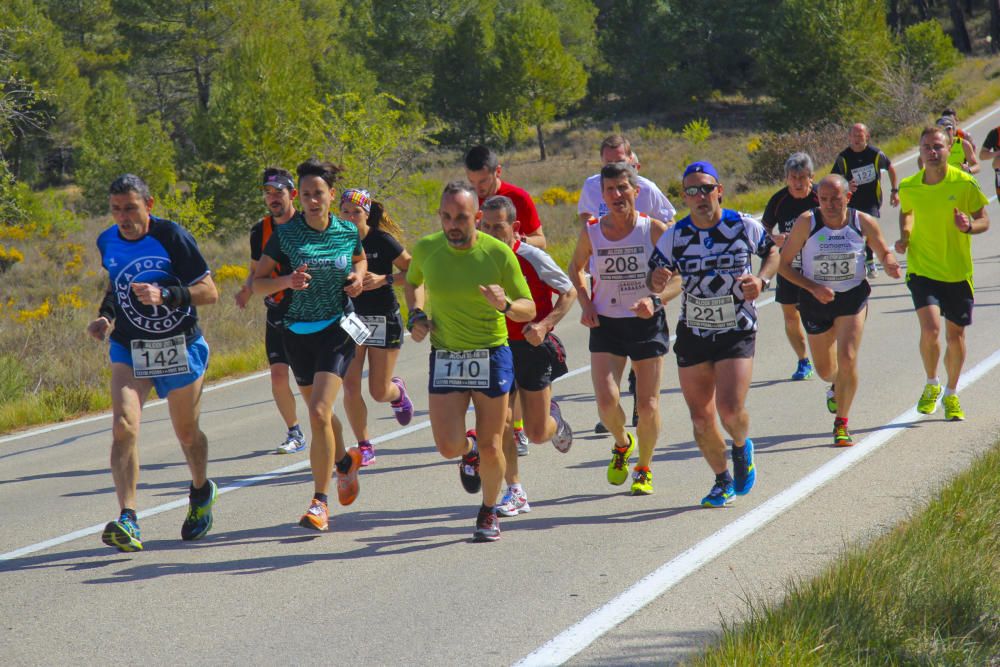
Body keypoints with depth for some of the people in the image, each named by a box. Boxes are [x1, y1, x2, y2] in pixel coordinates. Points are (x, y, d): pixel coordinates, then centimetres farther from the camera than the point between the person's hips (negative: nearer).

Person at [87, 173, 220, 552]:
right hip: (128, 350, 3)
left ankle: (201, 492, 45)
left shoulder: (172, 237, -15)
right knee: (123, 427, -20)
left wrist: (164, 295, -29)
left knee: (187, 433, 12)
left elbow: (209, 292, -15)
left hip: (180, 348, -2)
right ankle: (127, 521, -26)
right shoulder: (107, 243, 1)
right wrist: (105, 315, 6)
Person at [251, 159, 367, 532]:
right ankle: (345, 461, 50)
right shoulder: (285, 234, -7)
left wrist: (357, 278, -3)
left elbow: (360, 260, 19)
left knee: (319, 413, -17)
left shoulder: (348, 232, -3)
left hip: (336, 330, -2)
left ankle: (320, 502, -11)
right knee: (319, 413, 17)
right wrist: (286, 281, -24)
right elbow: (257, 283, -4)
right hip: (296, 332, 2)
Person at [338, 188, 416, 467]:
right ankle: (364, 447, 5)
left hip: (384, 320, -3)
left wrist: (383, 279, -20)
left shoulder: (383, 241, -12)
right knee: (350, 386, -9)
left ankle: (398, 391, 39)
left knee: (379, 392, 1)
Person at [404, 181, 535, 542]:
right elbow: (412, 282, 20)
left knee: (490, 449, 3)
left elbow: (529, 309, -6)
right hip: (445, 359, 2)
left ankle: (489, 512, 30)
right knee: (449, 447, -9)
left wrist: (505, 306, -28)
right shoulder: (426, 249, -4)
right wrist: (416, 316, 2)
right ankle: (469, 447, 29)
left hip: (491, 356, -1)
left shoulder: (498, 253, -11)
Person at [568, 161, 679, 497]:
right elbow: (576, 268, 17)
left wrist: (655, 300, -22)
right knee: (607, 401, -13)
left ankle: (644, 469, 25)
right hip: (606, 326, 1)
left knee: (647, 405, 1)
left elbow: (678, 278, -4)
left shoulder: (654, 230, -9)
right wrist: (585, 304, 2)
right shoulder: (591, 232, -3)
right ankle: (621, 444, 21)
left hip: (647, 324, -1)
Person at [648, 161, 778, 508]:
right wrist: (656, 279, -20)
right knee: (701, 420, 3)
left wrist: (761, 279, -8)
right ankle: (723, 481, 26)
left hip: (738, 333, -2)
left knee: (730, 410, -17)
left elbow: (772, 251, 12)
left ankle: (742, 447, 19)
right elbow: (653, 279, 5)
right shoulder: (674, 237, -3)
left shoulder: (744, 226, -6)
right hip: (692, 334, 2)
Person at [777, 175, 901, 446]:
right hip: (816, 300, 1)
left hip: (853, 298, -1)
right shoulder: (807, 223, -15)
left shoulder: (863, 223, -10)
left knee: (847, 360, -18)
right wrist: (813, 288, -22)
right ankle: (838, 386, 53)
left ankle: (841, 423, -3)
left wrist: (890, 265, -17)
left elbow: (884, 253, 7)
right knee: (825, 370, 13)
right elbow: (783, 263, -10)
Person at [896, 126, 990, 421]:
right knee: (930, 329, -19)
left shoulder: (965, 183, -9)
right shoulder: (908, 187, -4)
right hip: (922, 269, 0)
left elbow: (984, 221, -1)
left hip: (958, 272, 0)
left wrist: (969, 226, -23)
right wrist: (904, 237, 0)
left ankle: (951, 394, 31)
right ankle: (931, 384, 8)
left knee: (955, 335, 8)